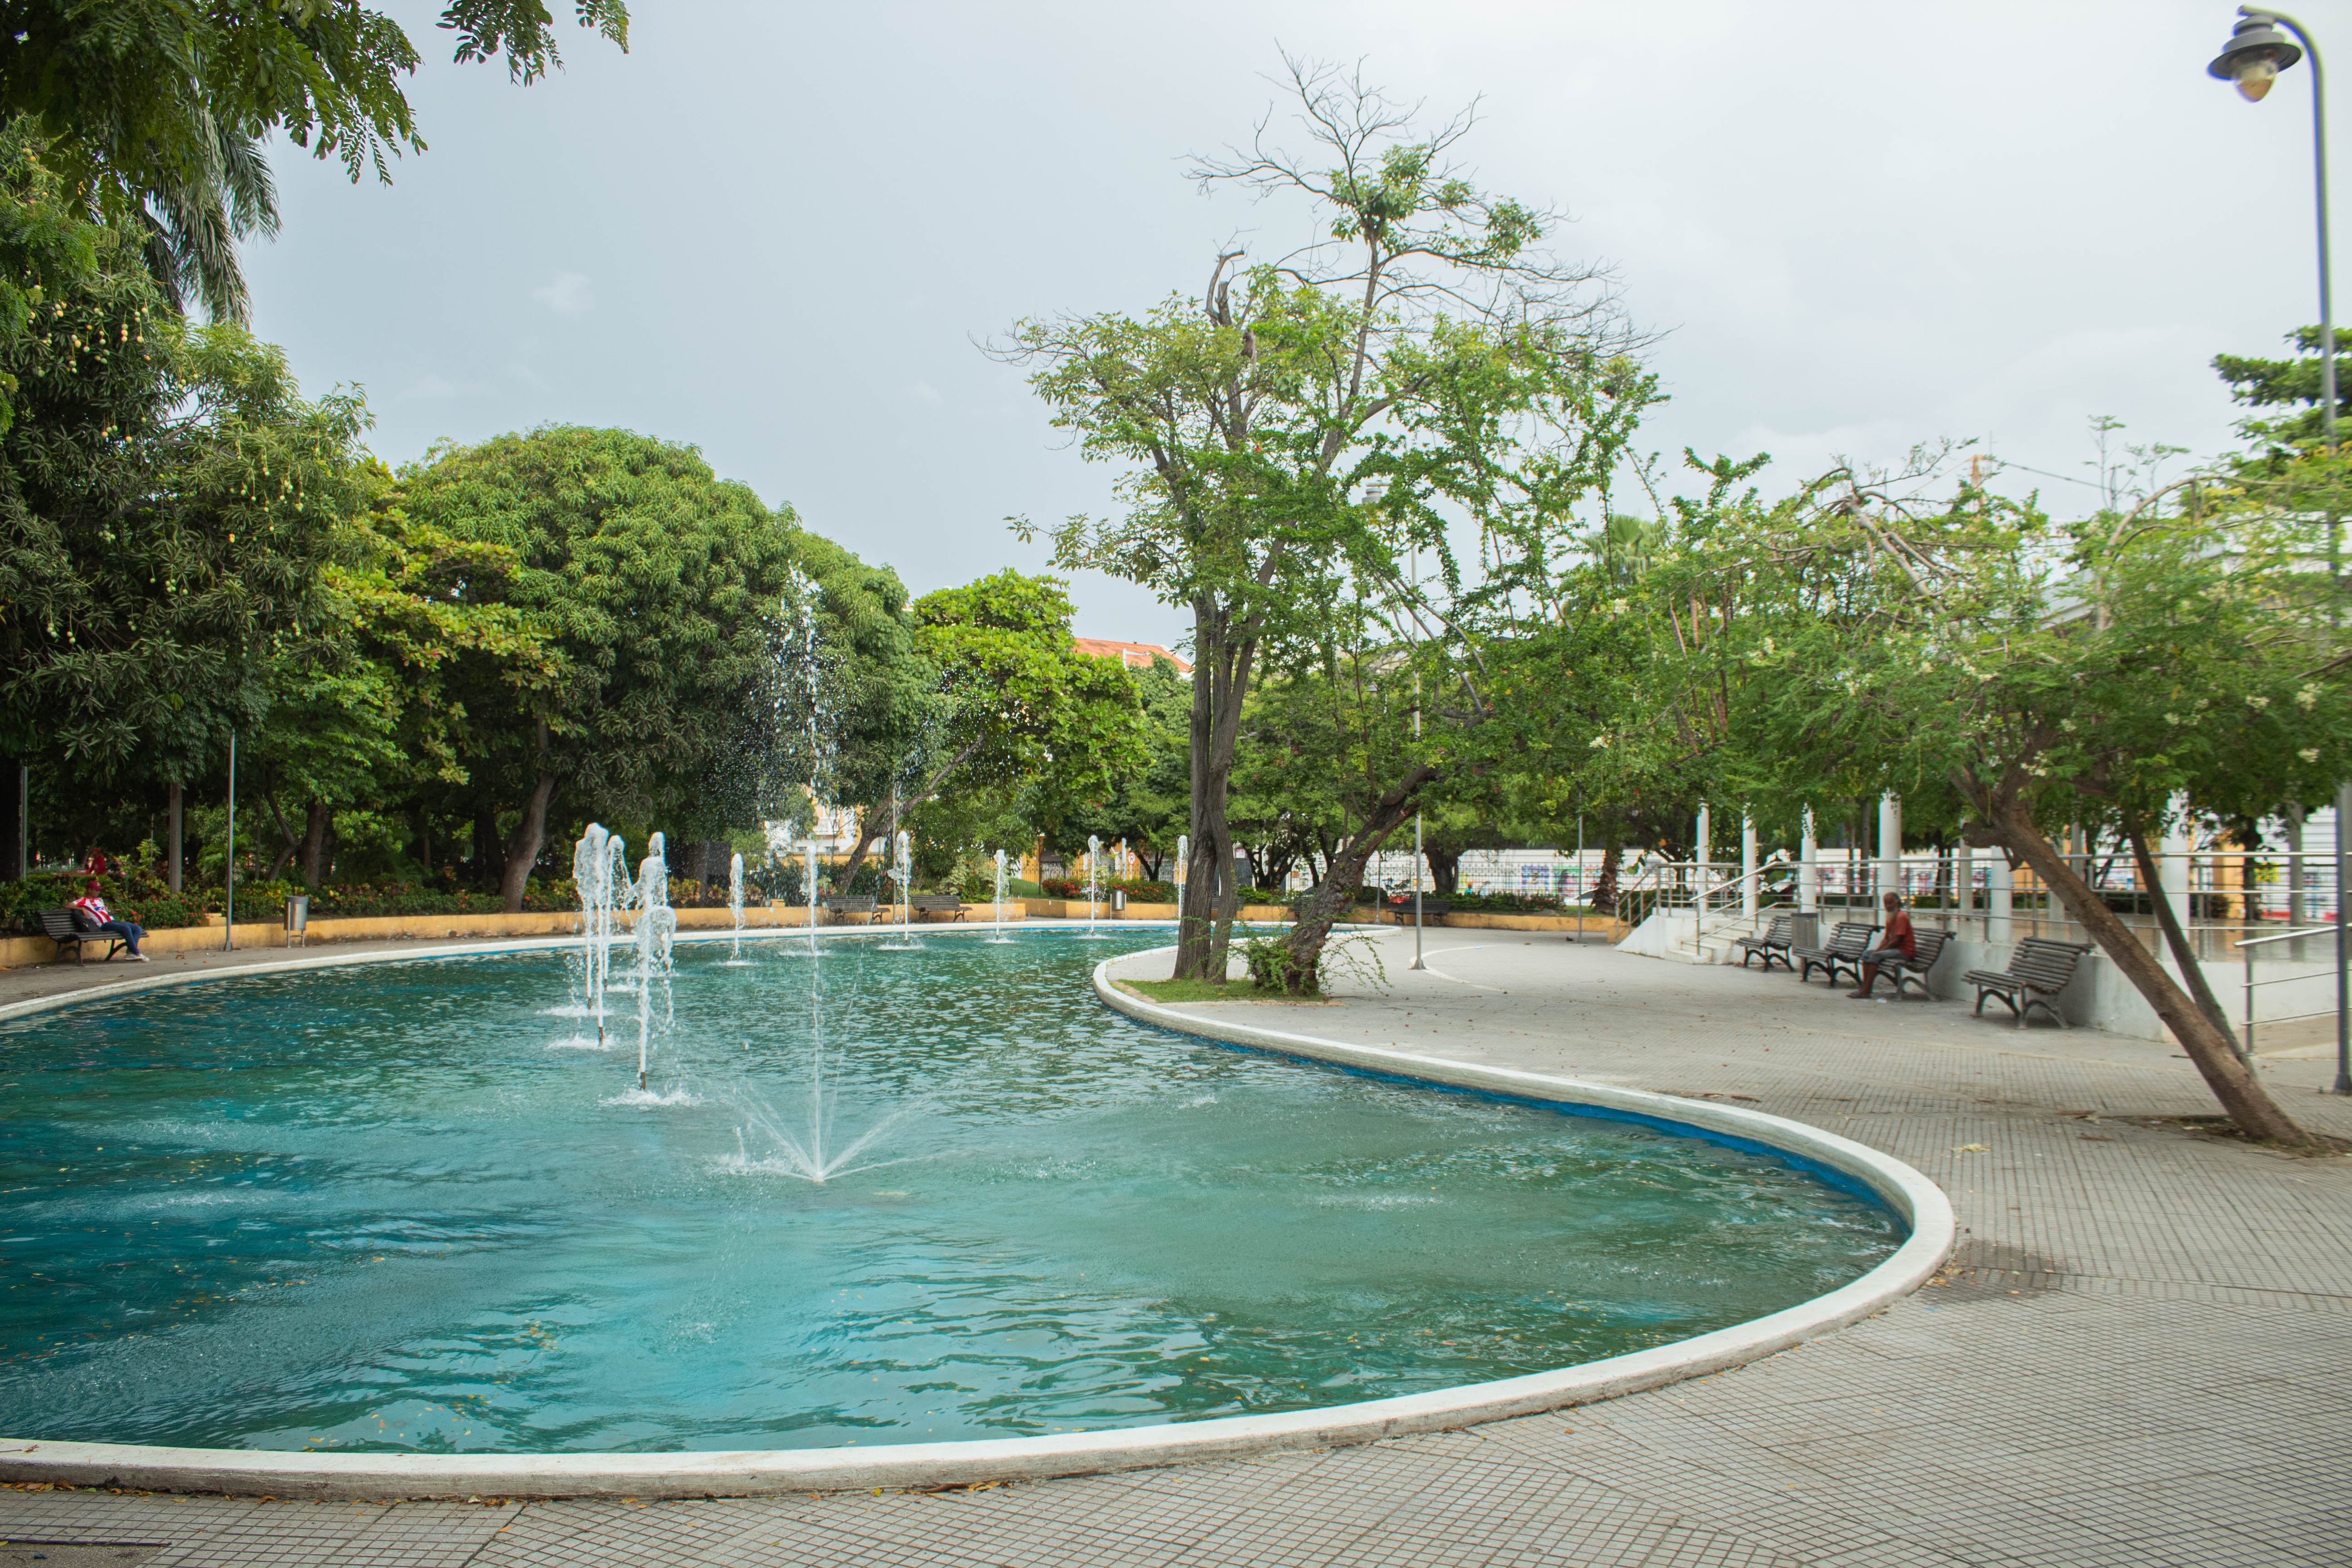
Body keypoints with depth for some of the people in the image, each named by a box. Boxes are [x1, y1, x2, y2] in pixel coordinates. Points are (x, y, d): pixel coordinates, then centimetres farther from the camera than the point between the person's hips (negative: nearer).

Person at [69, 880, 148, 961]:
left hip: (112, 921, 8)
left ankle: (131, 953, -23)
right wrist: (82, 909, -15)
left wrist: (110, 913, 11)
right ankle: (137, 953, -30)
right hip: (104, 925, -8)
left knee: (138, 929, -9)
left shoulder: (100, 900, 28)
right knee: (126, 928, -33)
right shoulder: (83, 901, 6)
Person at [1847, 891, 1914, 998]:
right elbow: (1886, 938, 16)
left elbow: (1896, 941, -20)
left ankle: (1866, 991, -28)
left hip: (1905, 951, -10)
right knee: (1867, 954, 1)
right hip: (1894, 949, 10)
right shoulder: (1890, 918, 16)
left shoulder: (1902, 917, -15)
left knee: (1876, 956, -26)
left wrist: (1879, 951, -16)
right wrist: (1877, 950, -3)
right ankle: (1864, 987, -9)